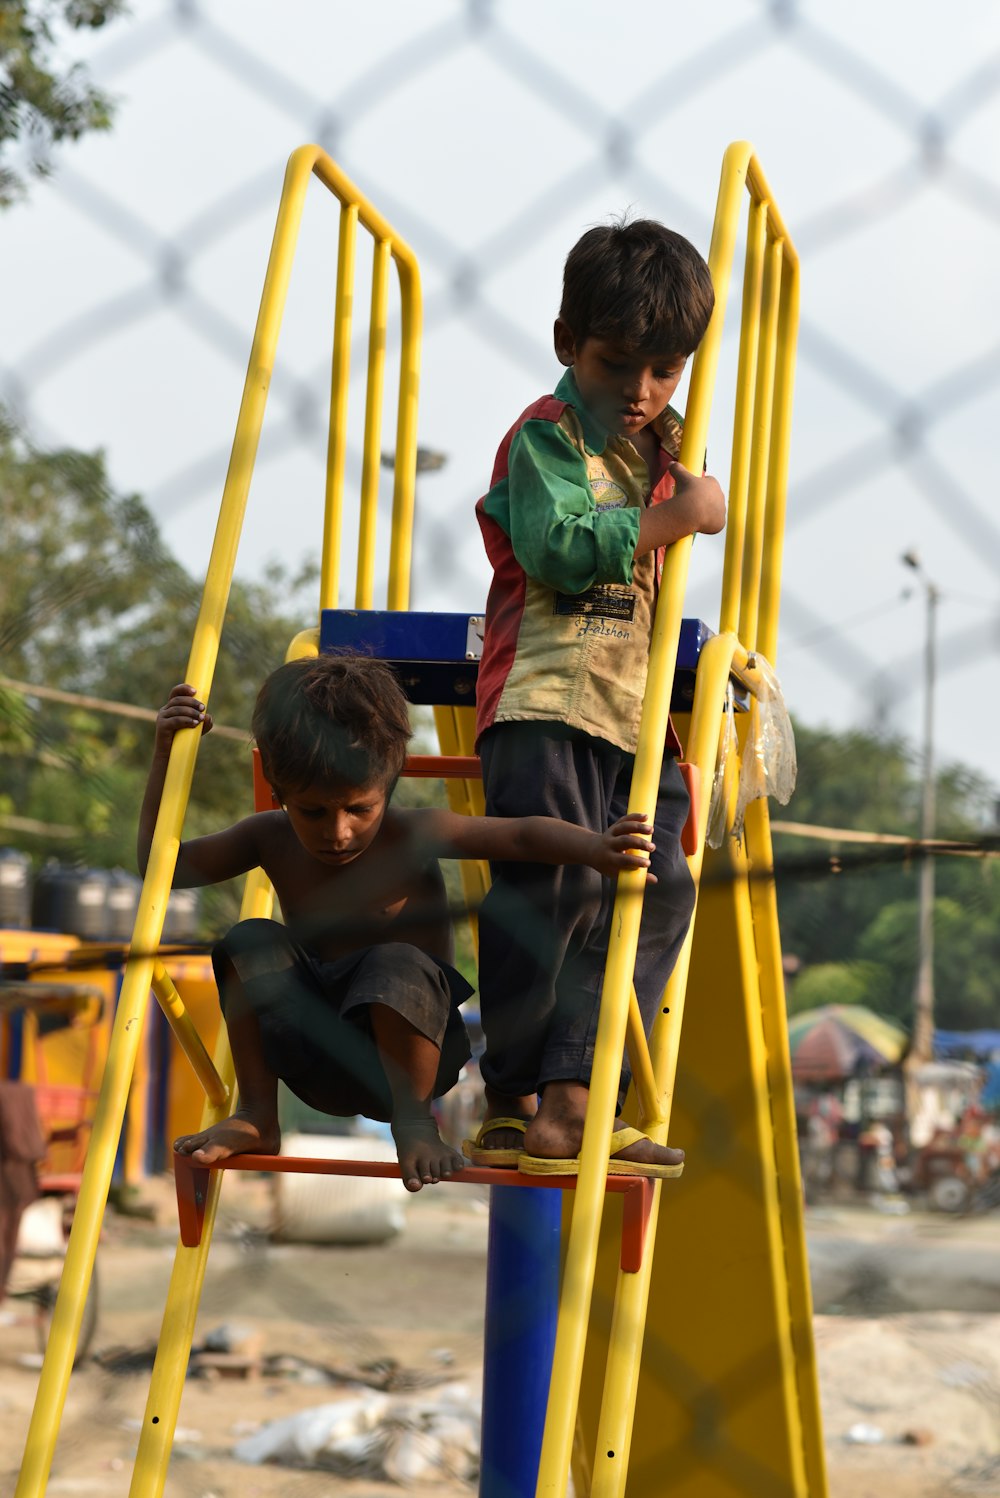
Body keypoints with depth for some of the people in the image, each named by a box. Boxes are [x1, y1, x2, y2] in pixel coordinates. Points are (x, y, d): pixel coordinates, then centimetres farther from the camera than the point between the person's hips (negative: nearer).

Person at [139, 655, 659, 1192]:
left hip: (404, 1045, -4)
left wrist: (596, 848, -42)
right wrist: (166, 752, 0)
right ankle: (256, 1118, -5)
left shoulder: (411, 838, -12)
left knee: (398, 964, -34)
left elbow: (522, 833, -22)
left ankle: (414, 1121, -13)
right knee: (250, 942, -16)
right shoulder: (271, 841, 0)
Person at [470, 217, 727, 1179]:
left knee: (657, 891, -4)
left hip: (639, 712, 8)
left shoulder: (663, 449, 23)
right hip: (545, 701, -8)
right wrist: (671, 517, -16)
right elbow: (558, 547, -18)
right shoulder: (548, 435, -1)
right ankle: (509, 1105, -8)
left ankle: (570, 1100, -5)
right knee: (553, 883, -15)